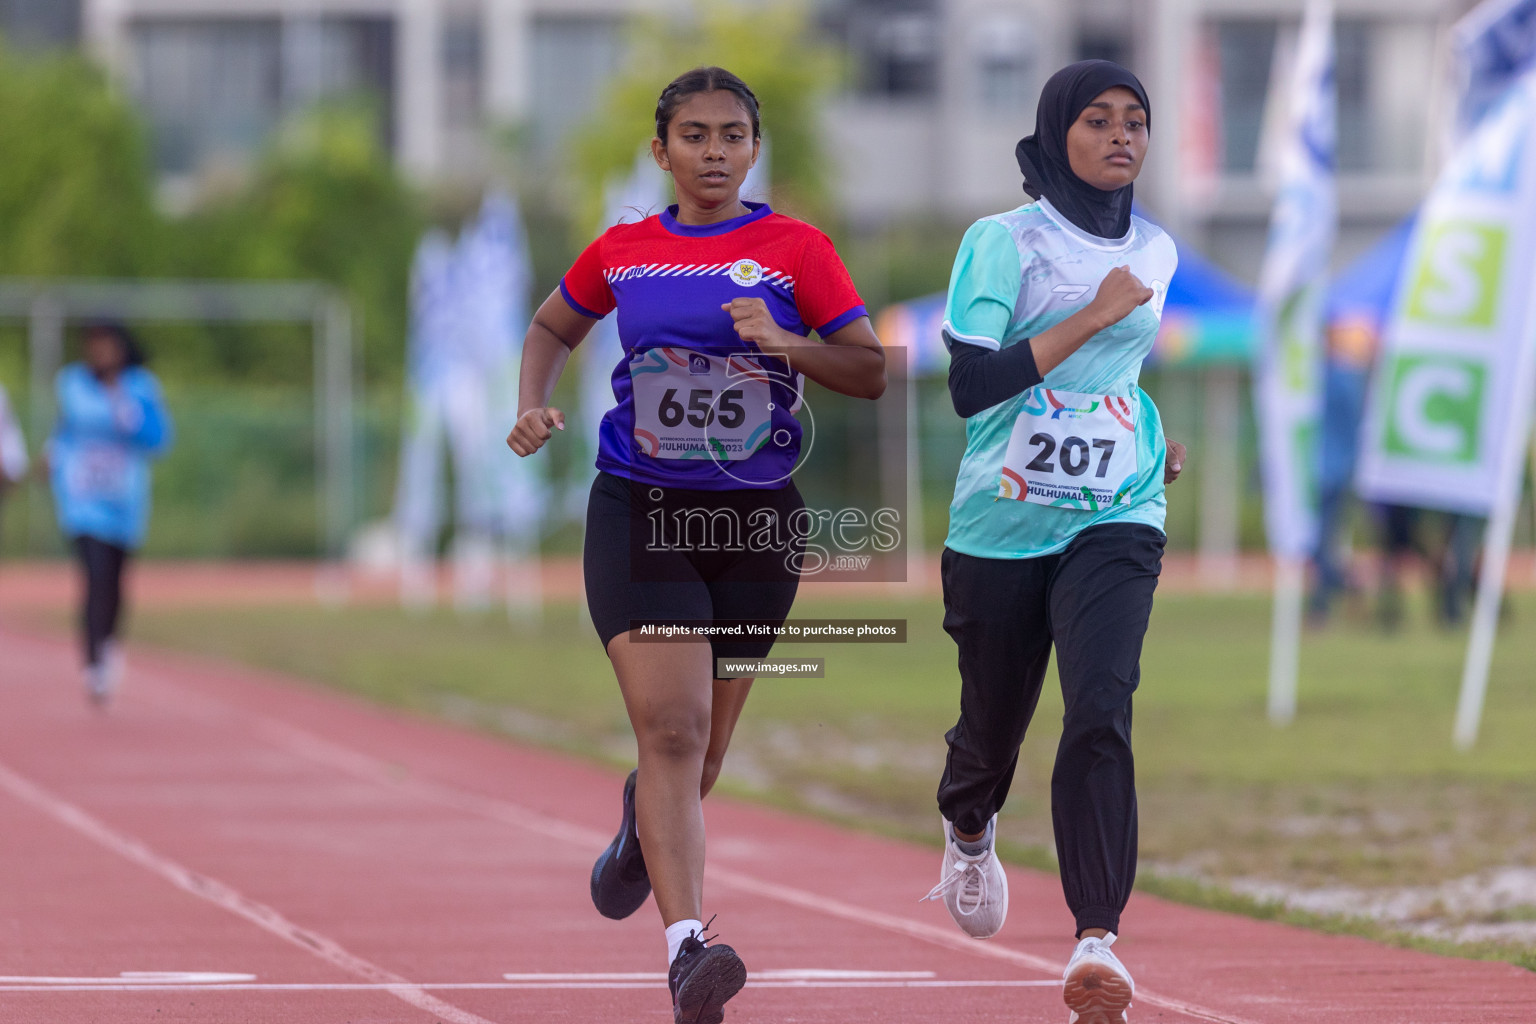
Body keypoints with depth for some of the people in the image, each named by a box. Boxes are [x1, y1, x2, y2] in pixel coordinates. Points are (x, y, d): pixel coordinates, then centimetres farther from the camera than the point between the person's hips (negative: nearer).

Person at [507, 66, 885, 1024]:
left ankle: (642, 824, 51)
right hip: (639, 513, -1)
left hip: (757, 520, 1)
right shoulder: (621, 253, 5)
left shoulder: (797, 250, -1)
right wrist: (535, 405, 5)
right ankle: (687, 947, -27)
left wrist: (787, 343, -21)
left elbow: (872, 372, -3)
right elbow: (554, 327, 24)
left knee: (699, 755, 13)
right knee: (672, 728, -19)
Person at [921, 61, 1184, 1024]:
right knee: (992, 722, 13)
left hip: (1116, 521, 2)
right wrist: (1096, 314, -20)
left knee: (1102, 709, -21)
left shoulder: (1156, 251, 10)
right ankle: (969, 831, 51)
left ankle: (1098, 940, -28)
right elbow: (970, 386, -20)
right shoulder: (1003, 241, -8)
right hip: (1002, 527, -2)